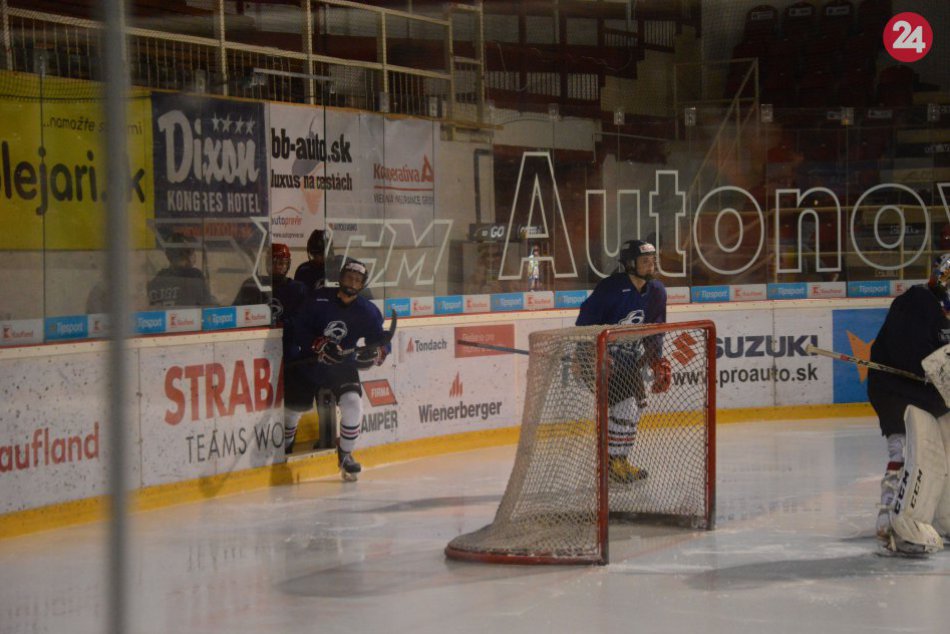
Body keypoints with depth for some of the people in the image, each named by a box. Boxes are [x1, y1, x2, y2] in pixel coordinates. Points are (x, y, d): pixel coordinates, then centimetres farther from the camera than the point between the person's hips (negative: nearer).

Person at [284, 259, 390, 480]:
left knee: (352, 403, -21)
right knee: (295, 404, 8)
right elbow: (299, 329, -16)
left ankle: (346, 455, -3)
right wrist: (320, 346, -30)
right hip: (307, 362, -1)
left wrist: (375, 354, -27)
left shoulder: (367, 311, -7)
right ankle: (284, 445, 40)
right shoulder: (320, 299, -13)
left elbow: (381, 342, -4)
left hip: (343, 365, 1)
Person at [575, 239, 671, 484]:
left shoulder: (656, 292, 2)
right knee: (626, 405, -16)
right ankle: (613, 462, -5)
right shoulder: (611, 288, -21)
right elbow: (586, 321, -18)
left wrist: (657, 362, 10)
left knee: (638, 404, 13)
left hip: (628, 358, 9)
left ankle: (619, 460, 26)